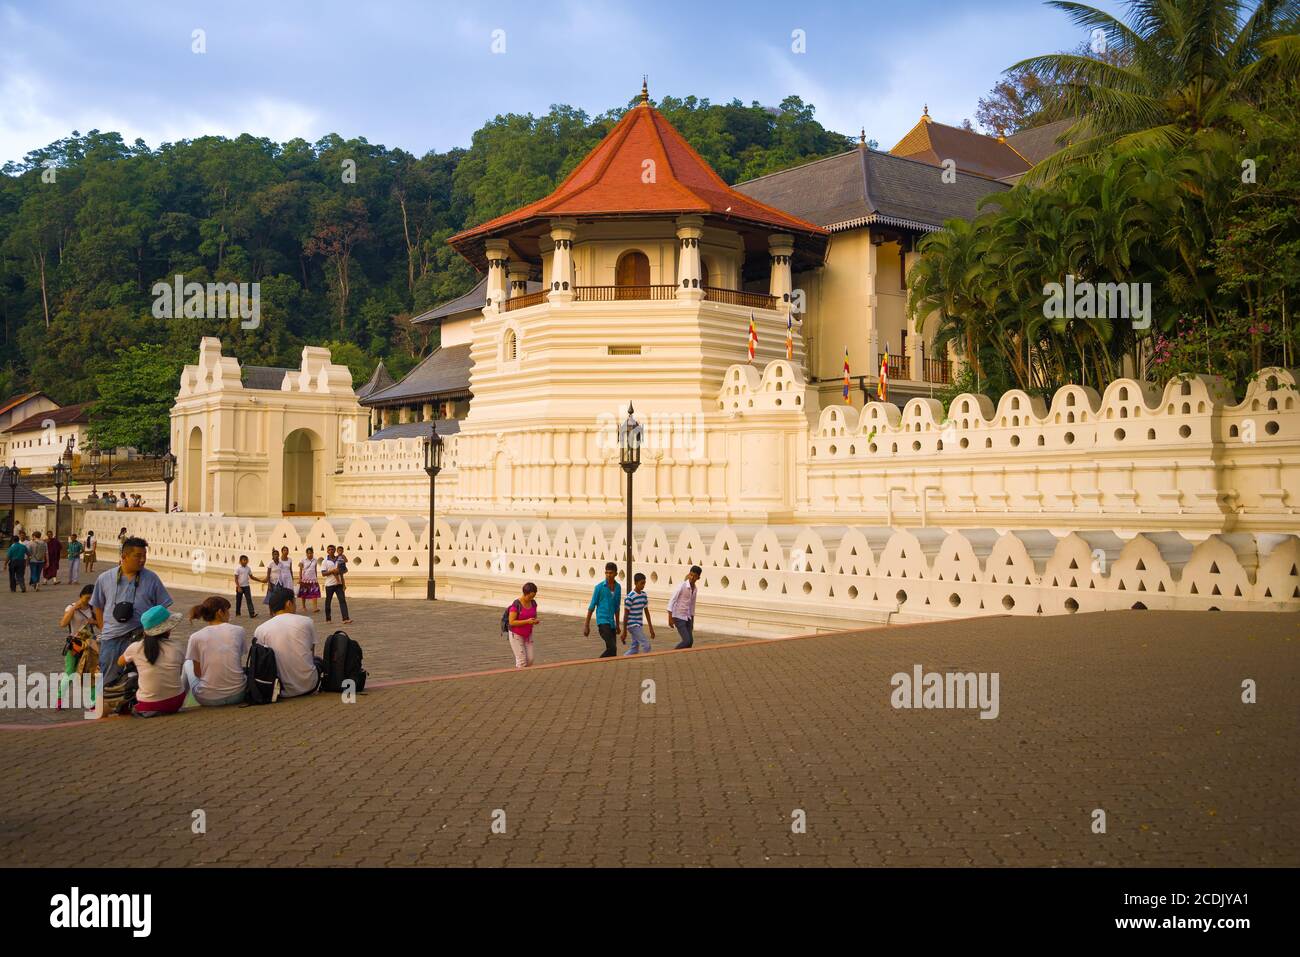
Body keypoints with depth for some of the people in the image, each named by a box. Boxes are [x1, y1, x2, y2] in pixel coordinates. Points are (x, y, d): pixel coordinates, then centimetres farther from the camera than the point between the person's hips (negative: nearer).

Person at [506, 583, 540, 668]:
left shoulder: (533, 603, -4)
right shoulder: (516, 605, -23)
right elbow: (511, 622, -23)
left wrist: (535, 621, -14)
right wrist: (527, 621, -31)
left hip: (527, 635, 6)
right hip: (516, 635, -6)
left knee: (530, 660, 0)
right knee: (522, 661, -8)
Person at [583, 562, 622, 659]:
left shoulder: (618, 587, 7)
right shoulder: (599, 587, -8)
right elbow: (592, 606, -4)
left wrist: (617, 625, 21)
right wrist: (586, 625, -3)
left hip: (611, 622, 6)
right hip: (602, 621, -6)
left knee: (611, 649, 5)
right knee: (612, 648, -16)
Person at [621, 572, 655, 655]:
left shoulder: (644, 595, 8)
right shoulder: (630, 597, -15)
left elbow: (646, 611, 15)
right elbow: (626, 615, -12)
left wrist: (651, 627, 14)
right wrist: (624, 632, -11)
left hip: (640, 625, 8)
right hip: (633, 625, -8)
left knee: (635, 648, 10)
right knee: (646, 646, -12)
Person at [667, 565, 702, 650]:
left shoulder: (694, 588, 6)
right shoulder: (682, 586, -16)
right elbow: (672, 601, -16)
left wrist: (692, 622, 19)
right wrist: (670, 618, -20)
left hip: (687, 617, 7)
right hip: (678, 617, -7)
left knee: (690, 641, 0)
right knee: (687, 641, -13)